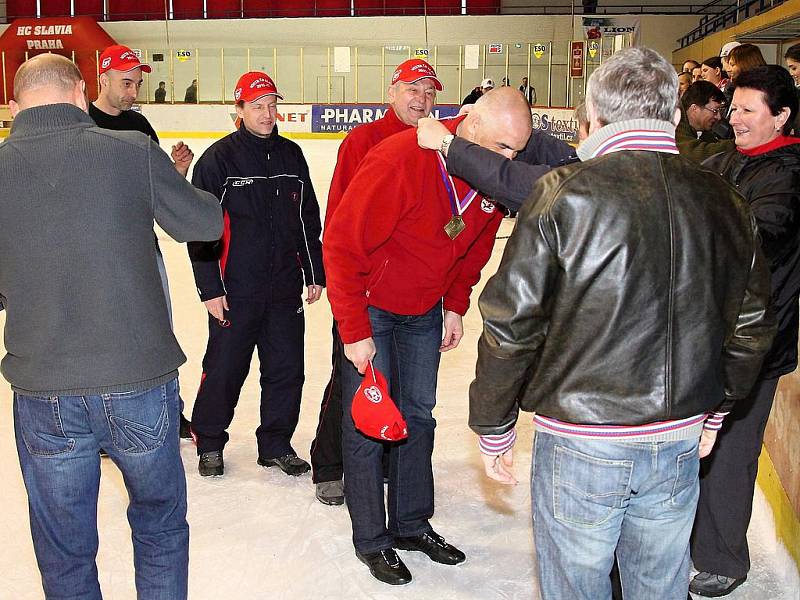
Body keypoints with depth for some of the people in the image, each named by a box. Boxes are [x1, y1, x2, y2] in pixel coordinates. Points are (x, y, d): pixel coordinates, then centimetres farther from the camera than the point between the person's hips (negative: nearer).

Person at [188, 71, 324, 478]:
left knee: (287, 369, 8)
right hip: (235, 290, -4)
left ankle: (276, 444, 26)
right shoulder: (219, 158, -6)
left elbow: (309, 218, 15)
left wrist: (315, 274, 13)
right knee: (224, 370, 5)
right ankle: (209, 443, 26)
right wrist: (209, 288, -10)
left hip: (285, 289, 4)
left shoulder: (291, 155, 9)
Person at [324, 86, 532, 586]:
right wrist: (353, 330, -24)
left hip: (425, 310, 6)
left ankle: (412, 524, 30)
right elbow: (343, 242, -27)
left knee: (418, 415, 14)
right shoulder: (398, 161, -30)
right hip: (371, 304, -6)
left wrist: (456, 306, 6)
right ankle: (371, 540, 17)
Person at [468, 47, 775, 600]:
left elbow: (511, 322, -14)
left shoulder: (564, 193, -14)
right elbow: (750, 329, 10)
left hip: (580, 445, -4)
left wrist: (494, 428, -1)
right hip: (680, 443, 5)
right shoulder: (727, 203, 0)